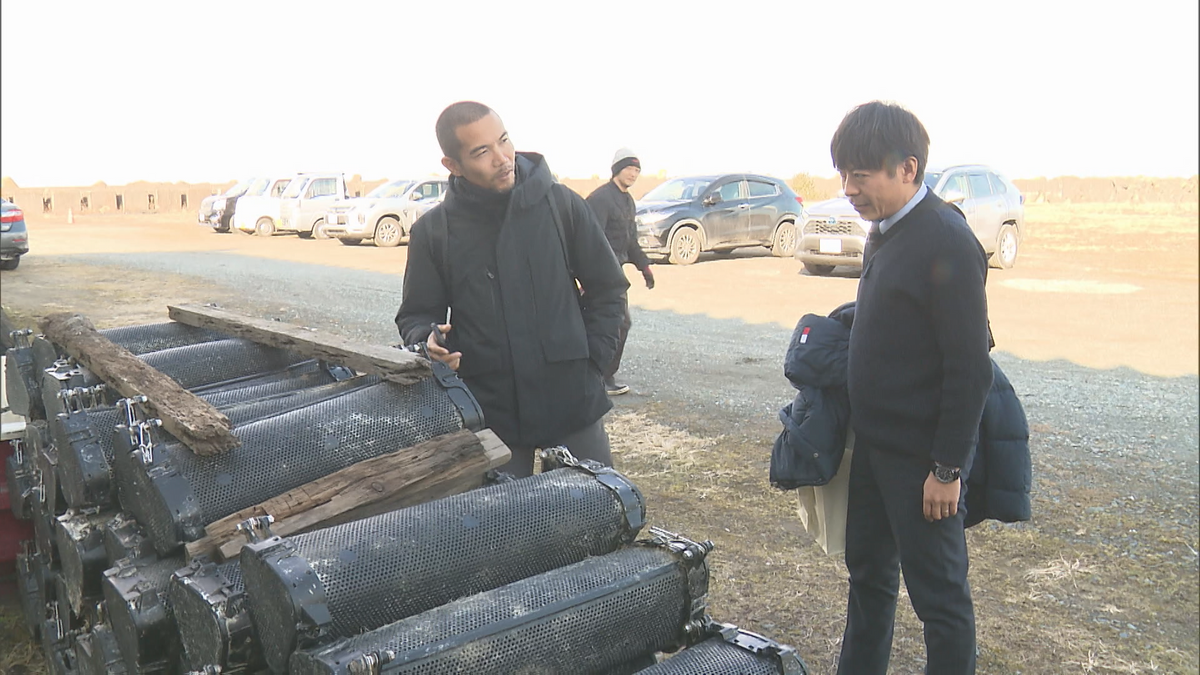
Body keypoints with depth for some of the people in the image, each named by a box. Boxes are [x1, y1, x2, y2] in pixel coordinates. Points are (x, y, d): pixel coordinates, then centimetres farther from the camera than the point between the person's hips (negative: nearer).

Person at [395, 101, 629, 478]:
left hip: (572, 401, 0)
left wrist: (592, 358, 0)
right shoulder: (433, 231, -1)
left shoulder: (560, 204, -1)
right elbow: (416, 315, 9)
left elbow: (606, 288, 7)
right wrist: (427, 339, -13)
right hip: (489, 411, 0)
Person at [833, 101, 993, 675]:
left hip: (921, 459, -9)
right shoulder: (884, 232, 7)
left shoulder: (948, 243, -20)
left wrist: (948, 468, -18)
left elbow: (969, 368, -21)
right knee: (868, 572, 22)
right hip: (874, 444, 9)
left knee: (939, 595, 6)